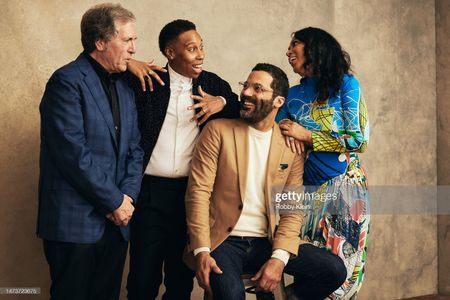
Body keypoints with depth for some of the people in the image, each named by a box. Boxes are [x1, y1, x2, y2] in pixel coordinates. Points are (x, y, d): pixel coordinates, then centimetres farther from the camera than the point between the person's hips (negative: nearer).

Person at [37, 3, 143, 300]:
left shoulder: (125, 89, 14)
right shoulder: (67, 81, -11)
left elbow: (134, 149, 14)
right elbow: (73, 153, -18)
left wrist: (128, 196, -4)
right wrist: (115, 201, -13)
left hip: (116, 220, 7)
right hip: (75, 221, -7)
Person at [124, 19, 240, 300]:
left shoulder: (213, 84, 8)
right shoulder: (146, 82, 1)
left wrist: (223, 102, -8)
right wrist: (127, 64, -9)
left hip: (193, 193, 2)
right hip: (151, 192, -2)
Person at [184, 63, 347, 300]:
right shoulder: (218, 130, -1)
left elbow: (292, 209, 3)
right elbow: (198, 191, -7)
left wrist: (279, 258, -14)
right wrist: (201, 251, -18)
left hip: (267, 242, 3)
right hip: (223, 240, -3)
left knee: (334, 270, -13)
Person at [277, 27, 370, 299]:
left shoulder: (346, 84, -3)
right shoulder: (293, 95, 11)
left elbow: (360, 140, -9)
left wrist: (306, 136, -11)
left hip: (344, 185, -4)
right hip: (308, 188, 4)